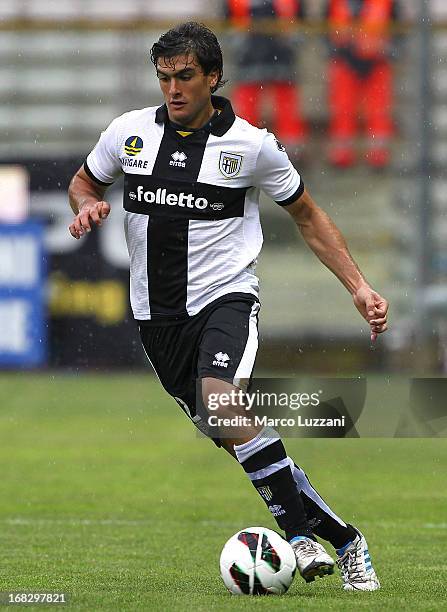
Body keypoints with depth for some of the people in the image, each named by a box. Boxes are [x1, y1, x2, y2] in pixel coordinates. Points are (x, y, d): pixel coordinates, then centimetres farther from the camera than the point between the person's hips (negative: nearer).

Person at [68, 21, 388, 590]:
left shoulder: (252, 145, -4)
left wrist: (358, 286, 0)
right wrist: (86, 205, -4)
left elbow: (308, 216, 8)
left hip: (225, 297, -4)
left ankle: (301, 536, -26)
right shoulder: (128, 132, 2)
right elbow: (83, 181, 21)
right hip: (157, 314, 4)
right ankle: (342, 541, 13)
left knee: (220, 398, -33)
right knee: (230, 437, 2)